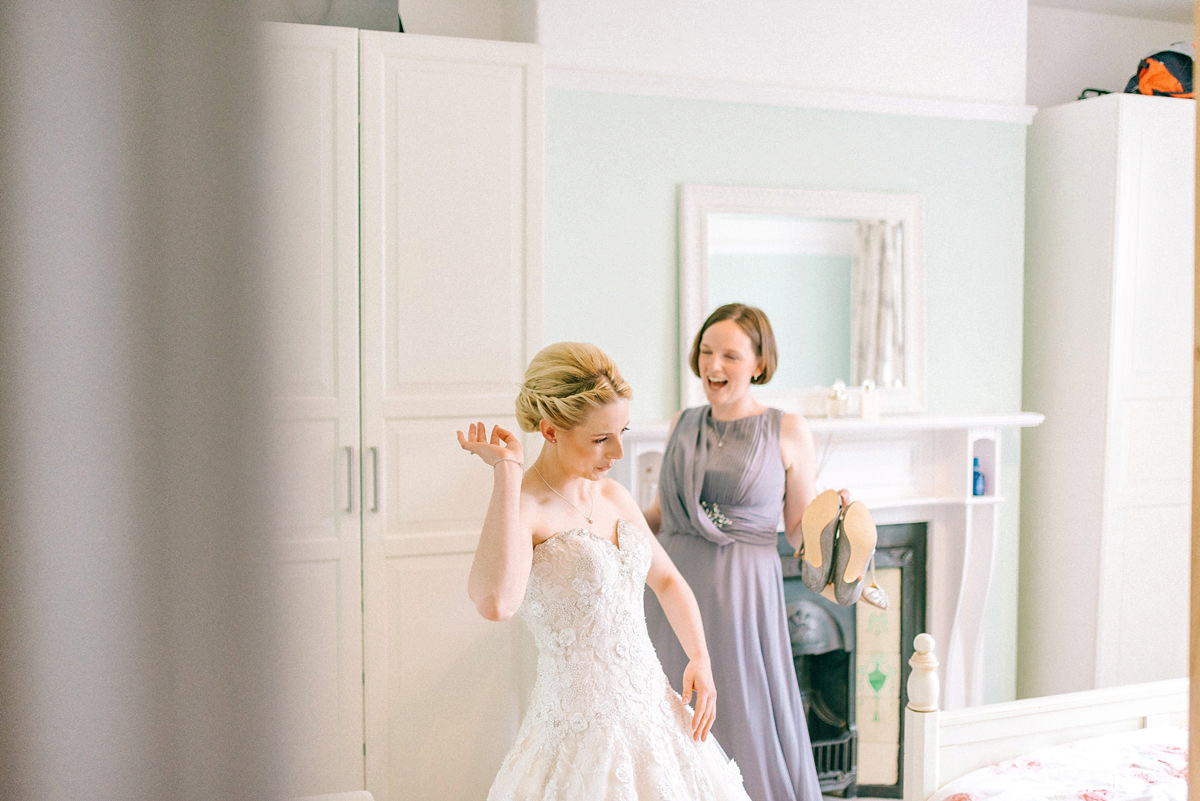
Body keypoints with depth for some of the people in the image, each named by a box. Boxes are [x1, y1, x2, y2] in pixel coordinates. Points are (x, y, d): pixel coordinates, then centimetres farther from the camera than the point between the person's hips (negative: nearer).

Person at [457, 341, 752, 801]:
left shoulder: (611, 496, 5)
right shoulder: (521, 508, -17)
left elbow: (667, 580, 20)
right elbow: (495, 602, -38)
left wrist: (699, 658, 4)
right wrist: (507, 469, -30)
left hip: (657, 709, 7)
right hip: (583, 731, -7)